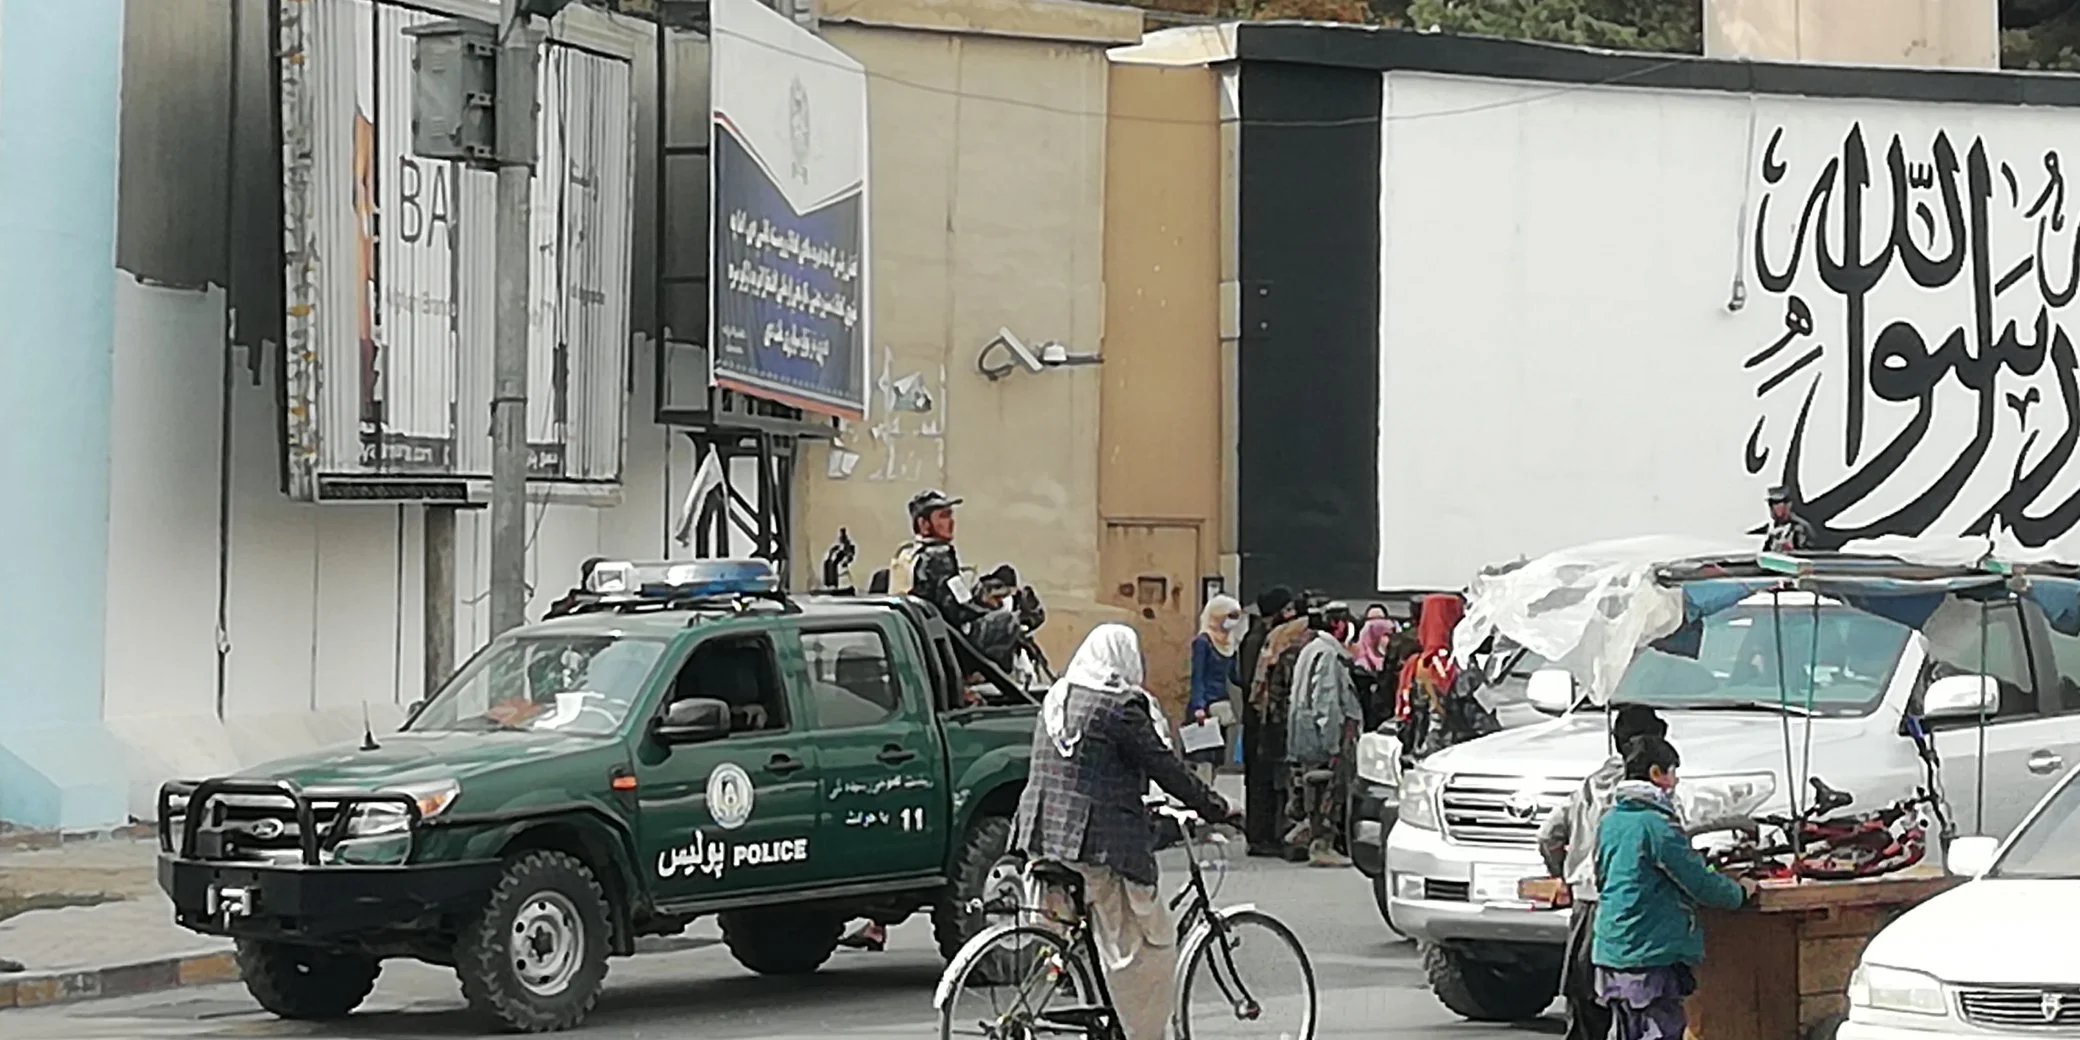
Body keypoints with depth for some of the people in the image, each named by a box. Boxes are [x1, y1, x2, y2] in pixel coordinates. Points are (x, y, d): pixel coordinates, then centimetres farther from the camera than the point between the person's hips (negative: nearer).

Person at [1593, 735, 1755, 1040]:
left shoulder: (1609, 821, 10)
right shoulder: (1657, 825, -15)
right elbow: (1699, 883, -12)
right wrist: (1740, 891, 8)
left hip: (1610, 953, 8)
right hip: (1654, 955, -8)